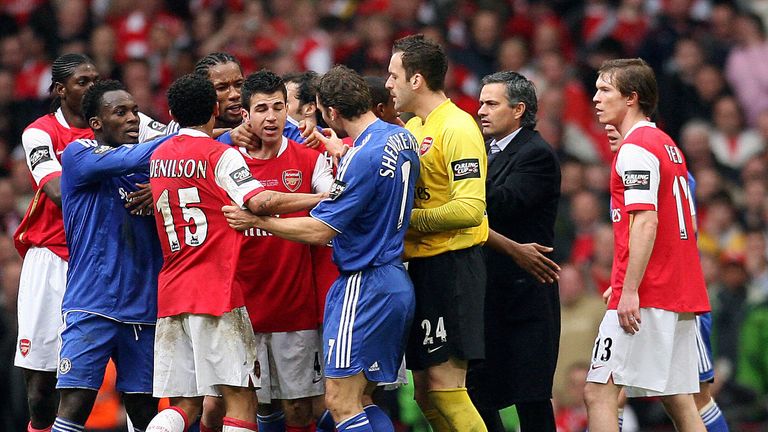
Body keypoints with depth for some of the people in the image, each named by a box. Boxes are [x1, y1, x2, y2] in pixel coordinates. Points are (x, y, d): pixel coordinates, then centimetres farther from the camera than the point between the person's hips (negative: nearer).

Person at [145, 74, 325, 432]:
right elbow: (261, 202, -19)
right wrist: (325, 197, -15)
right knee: (240, 399, -5)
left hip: (170, 294, 6)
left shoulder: (158, 157, 14)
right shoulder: (221, 155, -5)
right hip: (217, 294, -6)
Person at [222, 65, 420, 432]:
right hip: (397, 281, 10)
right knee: (358, 401, 13)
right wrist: (328, 144, 39)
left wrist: (257, 221, -8)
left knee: (340, 402, -9)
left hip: (364, 286, -10)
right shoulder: (402, 139, 8)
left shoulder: (362, 157, -20)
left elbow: (318, 232, -17)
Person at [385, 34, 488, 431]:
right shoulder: (413, 128, 14)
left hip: (452, 264, -10)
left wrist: (407, 219, -15)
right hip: (421, 266, 10)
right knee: (425, 391, 10)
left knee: (446, 387, -12)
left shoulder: (457, 129, -13)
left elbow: (470, 209, -22)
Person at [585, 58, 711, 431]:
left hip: (646, 300, -10)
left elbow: (646, 222, -19)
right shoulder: (667, 145, 19)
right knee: (680, 401, 8)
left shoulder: (636, 149, -10)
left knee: (599, 393, -11)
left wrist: (630, 290, -22)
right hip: (681, 296, 10)